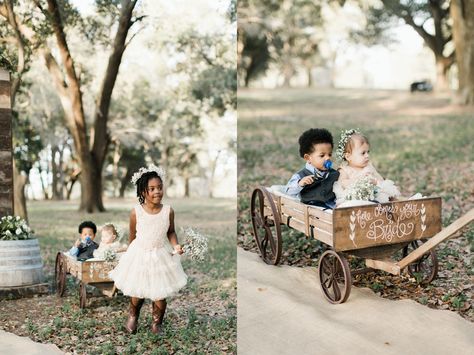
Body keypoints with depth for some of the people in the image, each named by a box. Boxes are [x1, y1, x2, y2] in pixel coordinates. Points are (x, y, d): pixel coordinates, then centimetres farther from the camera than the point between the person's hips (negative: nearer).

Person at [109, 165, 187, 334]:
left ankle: (156, 322, 31)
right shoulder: (136, 212, -15)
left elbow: (171, 232, 2)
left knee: (160, 294, 6)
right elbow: (132, 235, -1)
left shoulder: (168, 211, -13)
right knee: (136, 292, 14)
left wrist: (175, 245, -14)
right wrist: (131, 254, 9)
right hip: (140, 256, 0)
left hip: (161, 256, 1)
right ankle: (133, 315, 44)